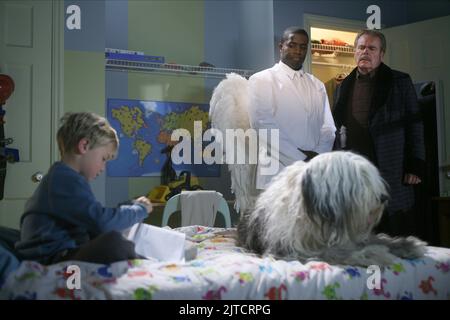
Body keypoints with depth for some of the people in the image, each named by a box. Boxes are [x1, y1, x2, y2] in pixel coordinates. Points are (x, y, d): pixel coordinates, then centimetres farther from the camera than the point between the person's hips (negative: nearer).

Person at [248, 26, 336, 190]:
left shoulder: (317, 85, 16)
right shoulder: (260, 80, 1)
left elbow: (328, 127, 12)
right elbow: (263, 125, -8)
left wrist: (317, 155, -8)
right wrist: (301, 158, -10)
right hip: (277, 173, -4)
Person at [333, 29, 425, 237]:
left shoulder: (400, 82, 4)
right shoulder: (345, 86, 14)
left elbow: (414, 126, 0)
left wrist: (415, 167, -6)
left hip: (391, 173, -3)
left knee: (394, 234, 2)